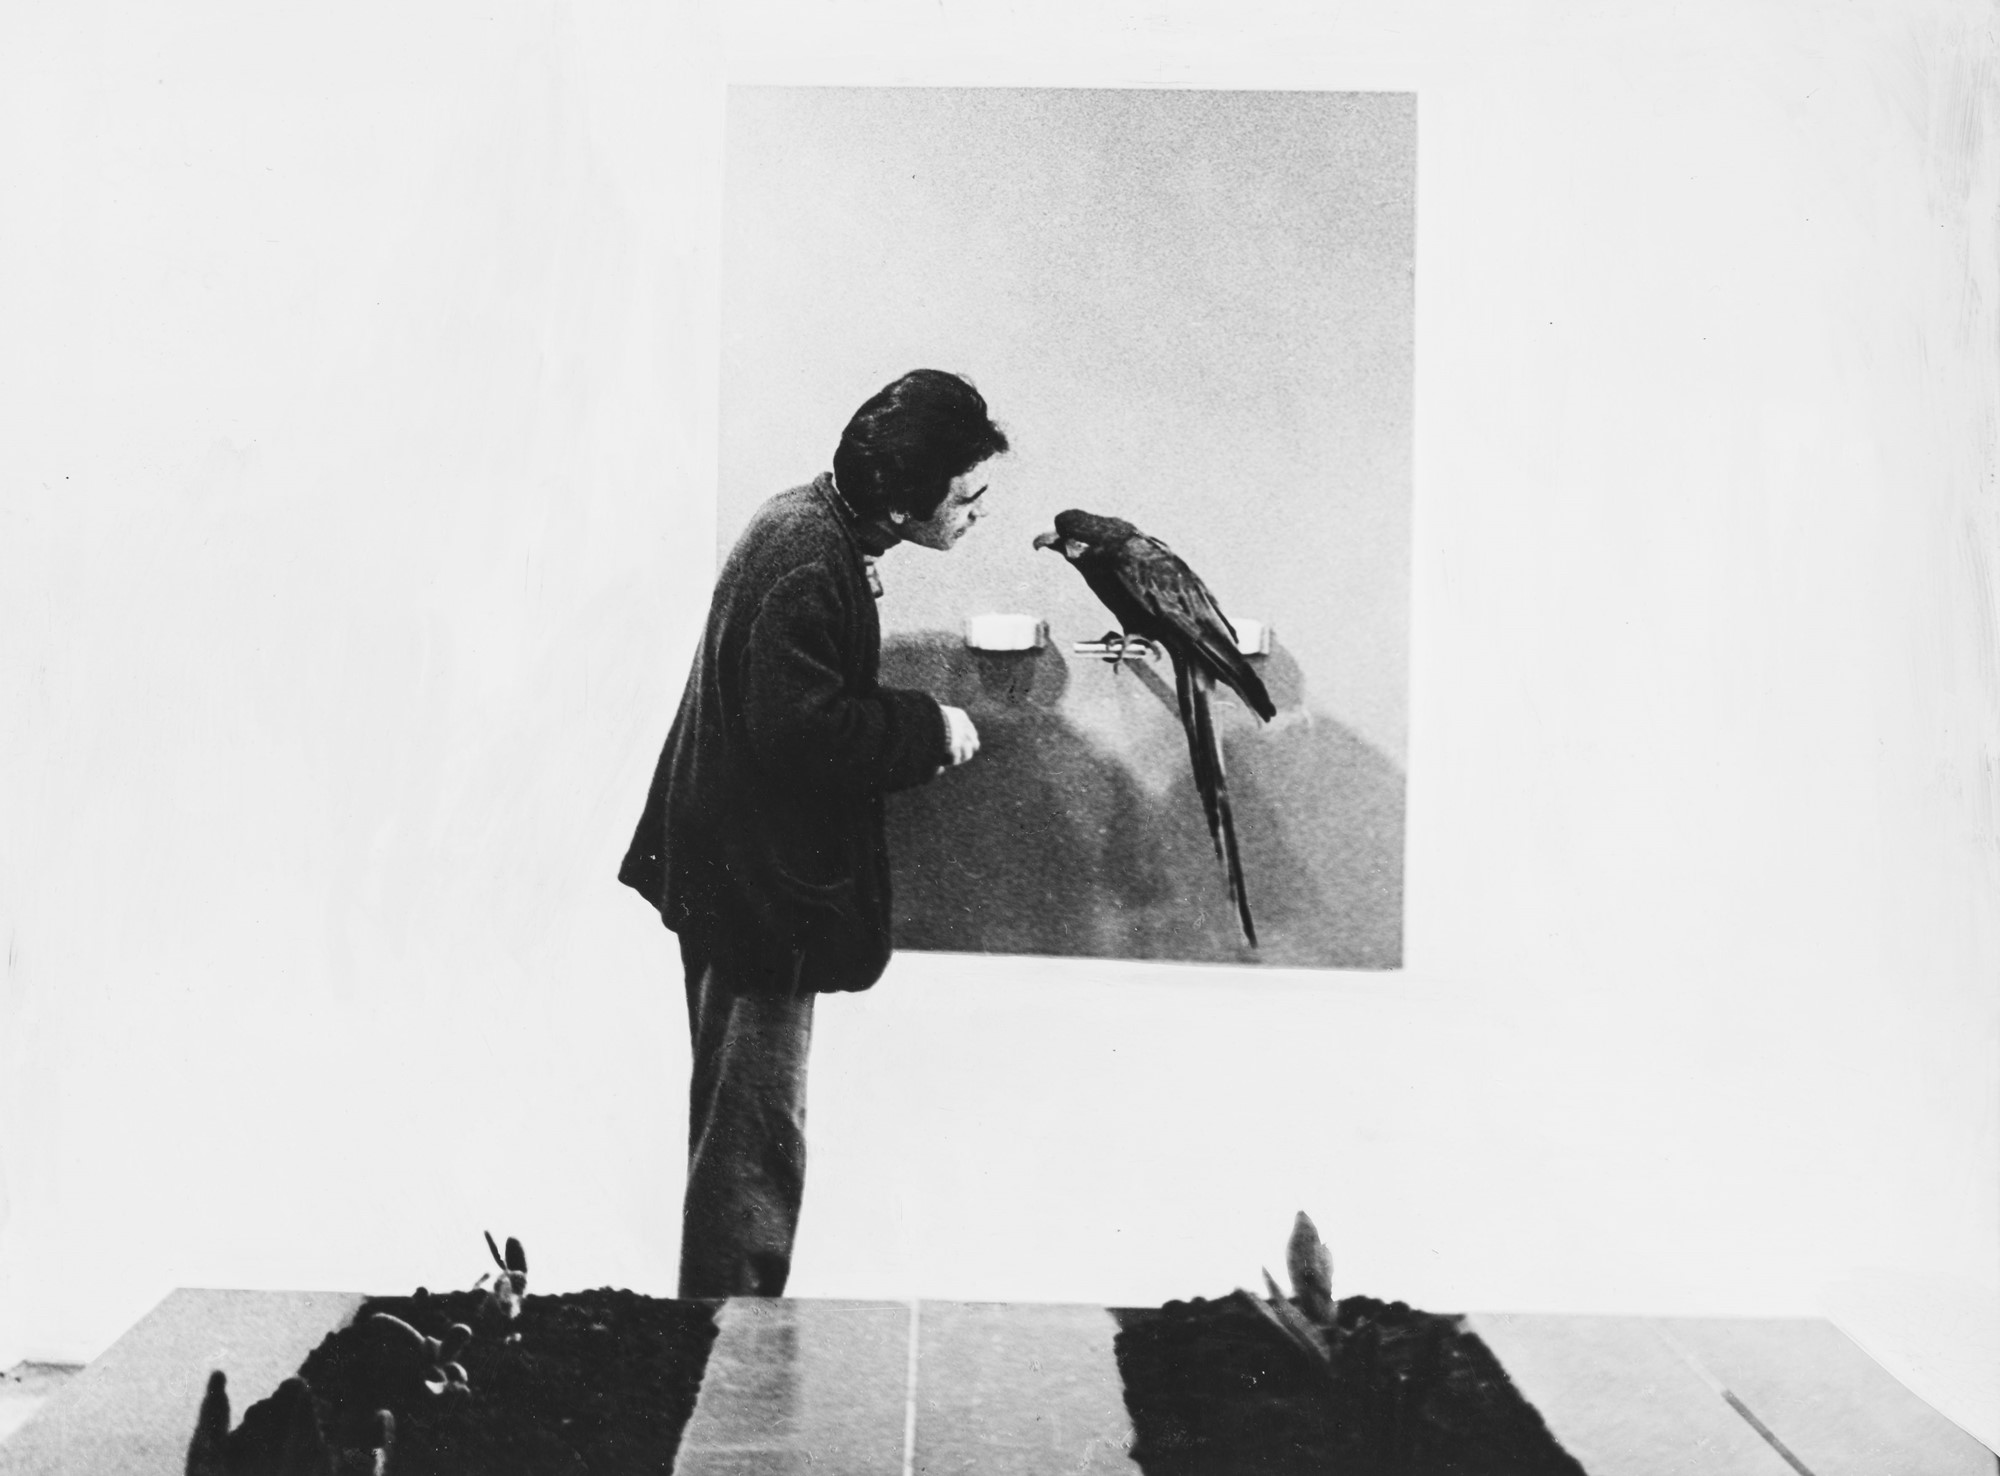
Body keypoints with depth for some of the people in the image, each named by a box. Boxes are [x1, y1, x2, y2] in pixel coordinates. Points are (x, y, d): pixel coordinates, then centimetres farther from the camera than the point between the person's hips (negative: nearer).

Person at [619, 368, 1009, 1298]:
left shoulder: (817, 528, 10)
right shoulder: (809, 560, -22)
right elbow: (800, 729, -27)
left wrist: (911, 732, 9)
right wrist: (926, 729, -16)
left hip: (736, 871, 11)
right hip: (758, 883, -11)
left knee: (735, 1124, 20)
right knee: (755, 1138, -3)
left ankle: (717, 1306, 32)